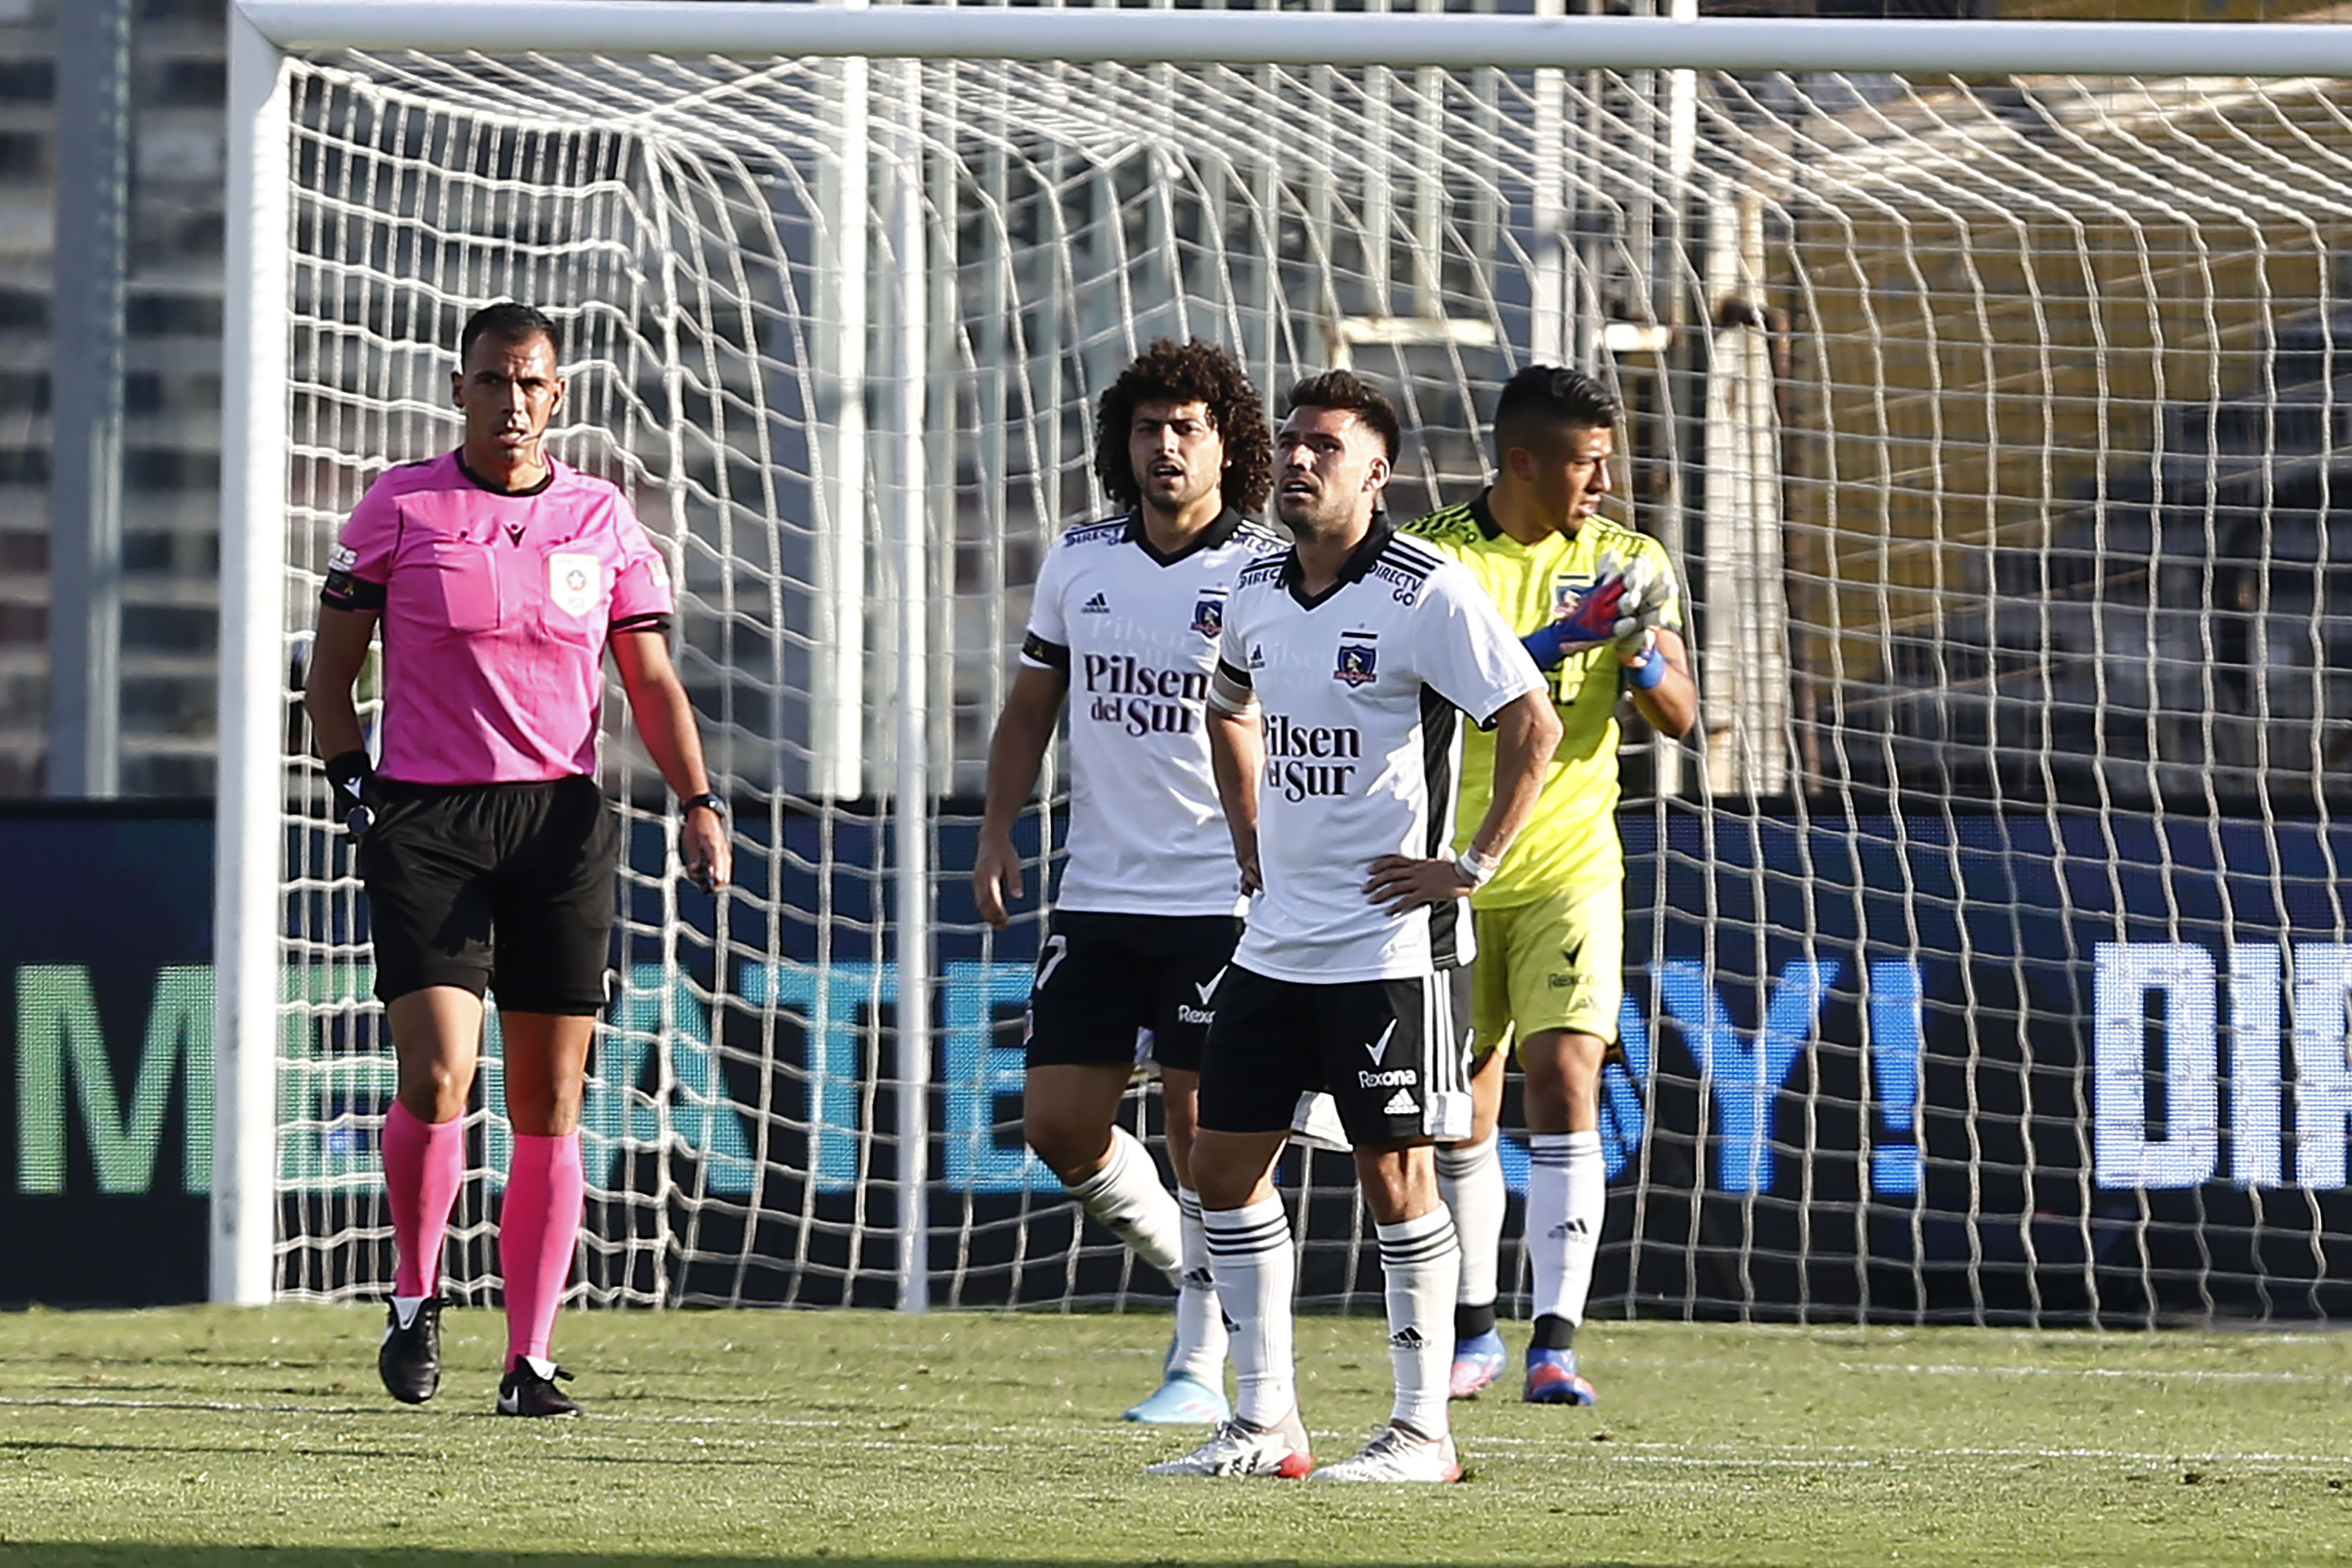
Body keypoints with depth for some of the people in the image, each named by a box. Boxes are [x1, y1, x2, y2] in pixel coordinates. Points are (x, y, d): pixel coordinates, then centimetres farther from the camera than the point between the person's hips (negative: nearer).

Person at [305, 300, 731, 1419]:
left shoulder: (602, 520, 9)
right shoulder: (399, 509, 3)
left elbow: (651, 682, 12)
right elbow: (331, 671, 9)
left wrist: (698, 801, -2)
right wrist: (356, 787, -3)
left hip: (560, 821, 2)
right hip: (426, 820, -2)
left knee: (550, 1102, 0)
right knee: (436, 1082, -15)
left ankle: (530, 1360, 6)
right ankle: (416, 1299, 10)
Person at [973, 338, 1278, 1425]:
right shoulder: (1078, 563, 7)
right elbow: (1031, 704, 18)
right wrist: (998, 833, 8)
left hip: (1222, 898, -5)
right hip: (1097, 894, 5)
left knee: (1199, 1129, -5)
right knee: (1058, 1123, 1)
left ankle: (1203, 1361, 6)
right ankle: (1195, 1271, 25)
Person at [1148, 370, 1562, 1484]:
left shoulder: (1425, 592, -12)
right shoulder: (1257, 592, 9)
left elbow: (1533, 724, -13)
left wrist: (1472, 865, -14)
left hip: (1390, 941, -7)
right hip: (1276, 938, 7)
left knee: (1394, 1175, -5)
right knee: (1226, 1162, 6)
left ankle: (1422, 1431, 3)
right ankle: (1265, 1424, 13)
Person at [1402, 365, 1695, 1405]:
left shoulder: (1626, 562, 2)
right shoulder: (1428, 558, -5)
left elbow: (1680, 717, 1)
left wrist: (1641, 658, -21)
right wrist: (1539, 649, -27)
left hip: (1570, 869, 0)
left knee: (1564, 1086, -15)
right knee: (1460, 1115, 8)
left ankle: (1555, 1344, -18)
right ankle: (1474, 1333, 25)